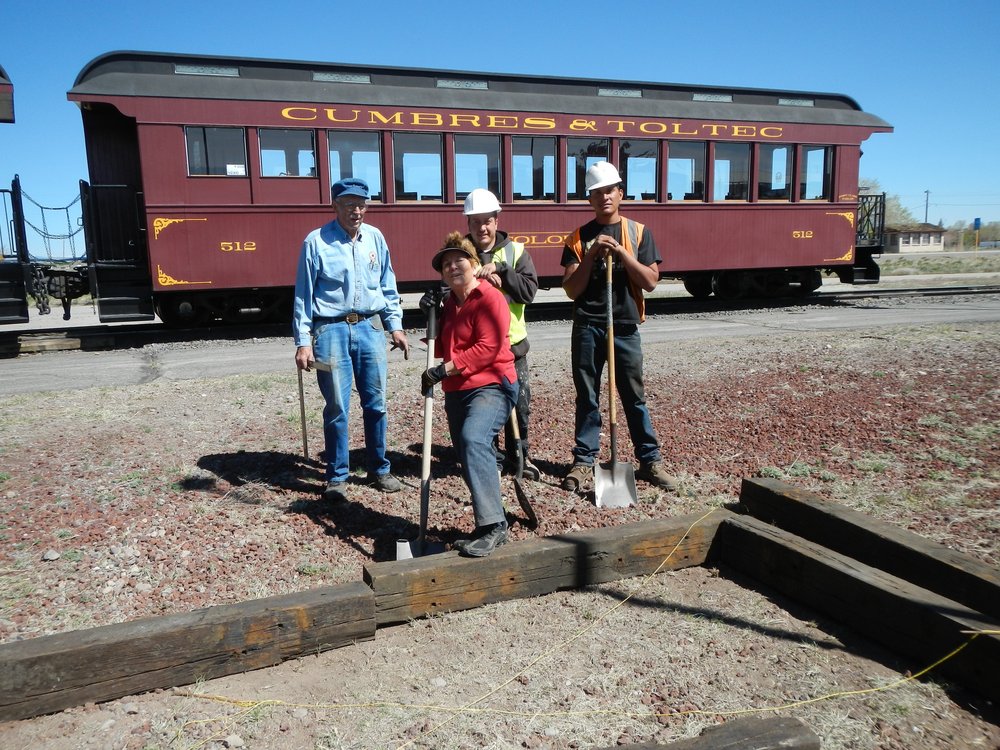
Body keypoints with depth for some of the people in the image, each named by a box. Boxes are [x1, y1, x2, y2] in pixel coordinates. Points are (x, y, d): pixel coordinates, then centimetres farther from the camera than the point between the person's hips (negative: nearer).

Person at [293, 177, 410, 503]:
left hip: (370, 327, 4)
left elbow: (388, 286, 16)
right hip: (331, 330, -3)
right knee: (337, 408, 1)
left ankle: (379, 468, 24)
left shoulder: (375, 237, 8)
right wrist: (303, 341, -6)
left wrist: (395, 326, 12)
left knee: (376, 403, 8)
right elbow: (303, 295, -2)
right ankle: (337, 477, 15)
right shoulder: (317, 241, -4)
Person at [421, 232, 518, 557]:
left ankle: (493, 527, -30)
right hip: (456, 391, 9)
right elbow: (443, 349, 19)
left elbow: (487, 348, -19)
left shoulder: (490, 298, -9)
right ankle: (493, 523, 26)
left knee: (473, 440, -31)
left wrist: (445, 370, -21)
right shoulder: (450, 303, 17)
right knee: (469, 456, 11)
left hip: (491, 386, -9)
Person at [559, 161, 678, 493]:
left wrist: (621, 253, -14)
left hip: (625, 328, 0)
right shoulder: (579, 238, 4)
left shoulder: (638, 232, 4)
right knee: (587, 398, 7)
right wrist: (591, 256, -13)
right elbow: (572, 290, -2)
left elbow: (650, 281, -4)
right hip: (587, 329, 0)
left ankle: (651, 460, 17)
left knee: (634, 397, 7)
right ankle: (583, 461, 17)